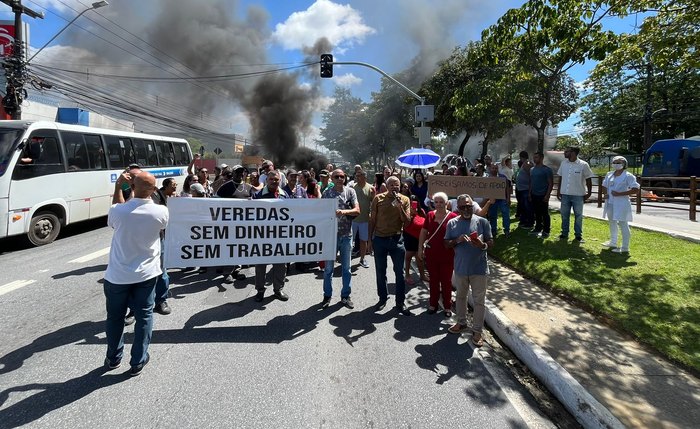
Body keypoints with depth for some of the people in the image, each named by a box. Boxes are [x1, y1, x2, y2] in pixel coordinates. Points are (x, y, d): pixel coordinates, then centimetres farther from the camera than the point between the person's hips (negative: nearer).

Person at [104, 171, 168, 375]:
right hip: (146, 274, 0)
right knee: (144, 316, 12)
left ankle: (114, 358, 35)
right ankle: (138, 362, 20)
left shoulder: (118, 211, -19)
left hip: (118, 275, 0)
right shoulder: (161, 212, -16)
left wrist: (117, 187, 4)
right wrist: (148, 195, 6)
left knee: (115, 317, 18)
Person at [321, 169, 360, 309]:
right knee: (328, 268, 8)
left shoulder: (350, 191, 0)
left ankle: (345, 296, 23)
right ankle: (327, 295, 23)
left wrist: (344, 211, -26)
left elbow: (357, 211, -8)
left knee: (346, 268, 10)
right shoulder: (327, 193, -1)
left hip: (346, 235, 1)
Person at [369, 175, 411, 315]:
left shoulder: (405, 200, 0)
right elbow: (372, 220, 3)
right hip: (379, 239, 0)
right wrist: (370, 239, 2)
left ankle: (400, 303, 15)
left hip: (396, 239, 0)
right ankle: (383, 298, 29)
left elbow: (407, 220, -5)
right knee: (380, 272, 11)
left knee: (399, 273, 4)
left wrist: (400, 207, -19)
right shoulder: (378, 198, -1)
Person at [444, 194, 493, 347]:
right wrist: (457, 240, -19)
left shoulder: (482, 222, -6)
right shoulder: (452, 223, -1)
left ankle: (477, 330, 19)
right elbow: (446, 244, 1)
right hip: (460, 268, 2)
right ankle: (461, 323, 39)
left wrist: (483, 245, -25)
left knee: (479, 300, 6)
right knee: (460, 296, 19)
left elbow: (491, 242, -3)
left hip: (479, 268, -2)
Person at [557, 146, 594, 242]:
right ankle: (564, 234, 20)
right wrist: (558, 190, 8)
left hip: (578, 195, -4)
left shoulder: (583, 165, -9)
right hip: (565, 194, 4)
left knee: (578, 216, 6)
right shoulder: (563, 163, 4)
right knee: (564, 215, 10)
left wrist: (589, 193, -3)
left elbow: (588, 179, -3)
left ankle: (578, 235, 15)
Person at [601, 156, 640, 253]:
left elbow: (635, 190, -15)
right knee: (612, 222, 20)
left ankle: (625, 248, -5)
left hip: (621, 203, -8)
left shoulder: (628, 176, -10)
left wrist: (620, 194, -21)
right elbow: (604, 186, 22)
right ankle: (613, 242, 36)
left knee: (623, 224, -8)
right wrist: (605, 193, 1)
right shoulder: (609, 175, 11)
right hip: (610, 203, 8)